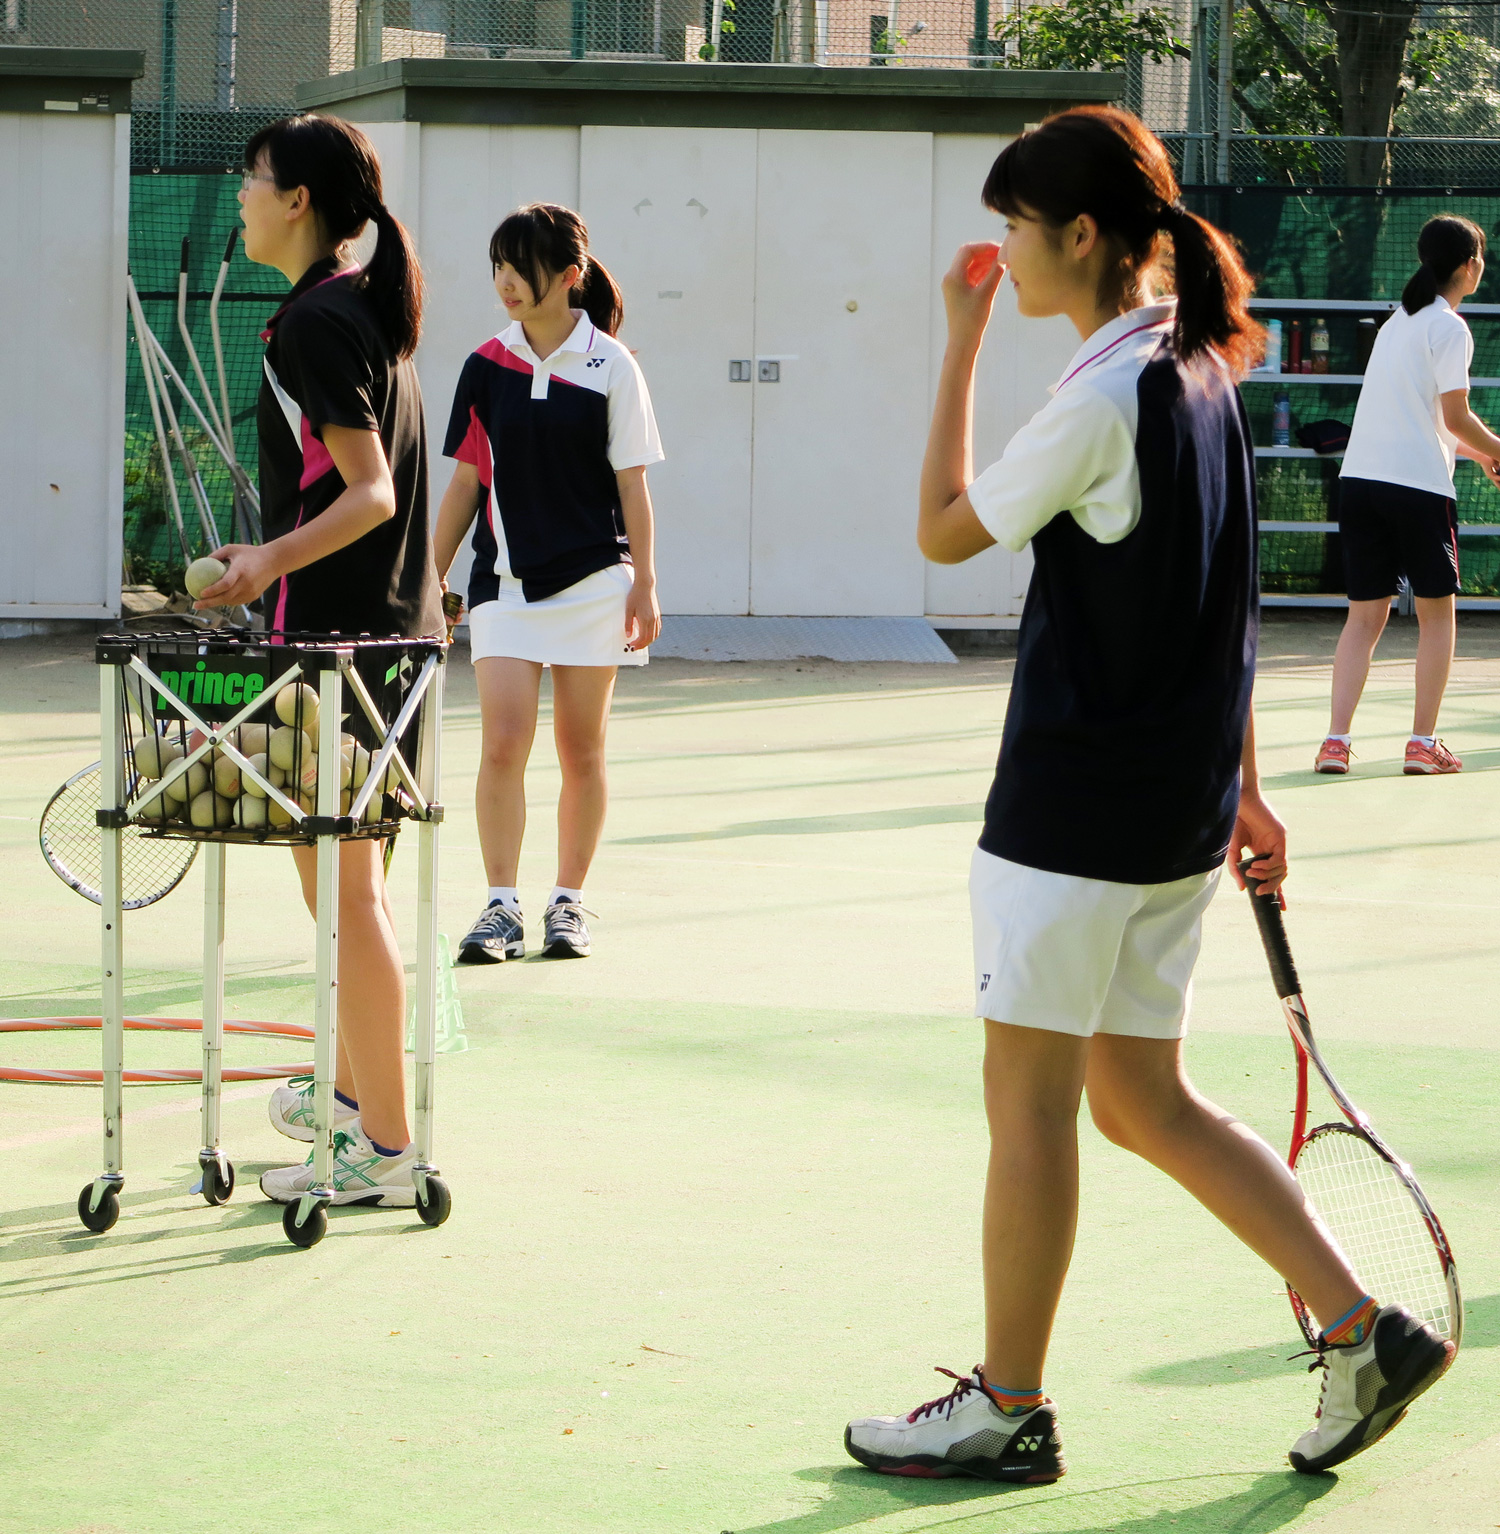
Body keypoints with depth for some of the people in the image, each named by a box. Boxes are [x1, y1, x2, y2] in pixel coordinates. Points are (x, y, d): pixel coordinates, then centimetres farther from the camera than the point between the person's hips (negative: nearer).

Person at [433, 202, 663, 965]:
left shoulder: (610, 367, -2)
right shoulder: (487, 367, 5)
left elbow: (632, 482, -1)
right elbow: (467, 482, 9)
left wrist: (644, 585, -5)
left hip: (592, 579, -2)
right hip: (506, 581, 2)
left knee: (581, 750, 5)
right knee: (502, 743, -9)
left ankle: (569, 902, 15)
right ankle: (501, 907, -5)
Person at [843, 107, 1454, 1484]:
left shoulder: (1104, 400, -18)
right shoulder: (1204, 375, 10)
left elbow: (945, 532, -6)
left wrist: (961, 346, 0)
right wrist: (1241, 789, 20)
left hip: (1077, 808, -9)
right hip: (1181, 806, 9)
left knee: (1028, 1099, 3)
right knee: (1142, 1100, 15)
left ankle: (1009, 1408, 12)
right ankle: (1363, 1330, 11)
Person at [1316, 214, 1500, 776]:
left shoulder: (1397, 321, 19)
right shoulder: (1448, 328, -6)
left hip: (1359, 477, 6)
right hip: (1418, 481, -6)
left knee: (1365, 615, 7)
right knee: (1436, 611, 8)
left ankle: (1336, 740, -3)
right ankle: (1423, 743, 6)